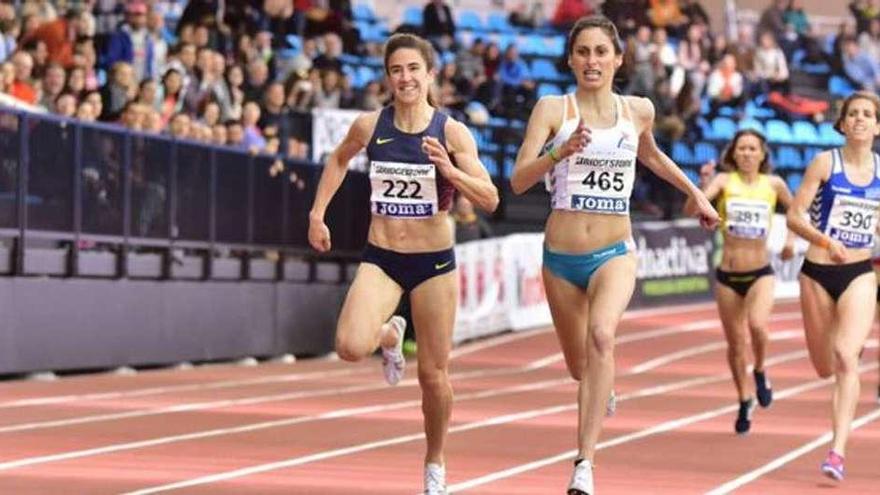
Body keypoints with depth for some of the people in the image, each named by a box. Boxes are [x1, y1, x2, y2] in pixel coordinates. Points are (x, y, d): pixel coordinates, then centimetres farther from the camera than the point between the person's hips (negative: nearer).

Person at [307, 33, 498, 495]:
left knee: (434, 374, 5)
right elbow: (338, 160, 20)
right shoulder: (369, 125, -2)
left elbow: (490, 200, -11)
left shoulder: (452, 132, -8)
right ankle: (389, 336, 16)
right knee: (350, 347, -22)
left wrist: (448, 169, -26)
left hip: (434, 262, -1)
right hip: (380, 259, 1)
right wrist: (317, 213, 14)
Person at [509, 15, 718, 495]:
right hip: (561, 256, 1)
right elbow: (518, 180, -15)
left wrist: (695, 193, 29)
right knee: (579, 366, 16)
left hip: (614, 253, 0)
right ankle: (602, 391, 57)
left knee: (601, 337, -30)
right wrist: (560, 151, -31)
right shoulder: (552, 108, -6)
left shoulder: (639, 110, 3)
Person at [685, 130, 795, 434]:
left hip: (761, 274, -1)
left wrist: (791, 239, 9)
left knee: (757, 325, -28)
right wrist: (703, 185, -34)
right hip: (728, 275, 1)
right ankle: (745, 401, 31)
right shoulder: (724, 181, -4)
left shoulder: (773, 184, 1)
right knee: (735, 343, 10)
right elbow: (690, 209, -18)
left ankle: (760, 372, 2)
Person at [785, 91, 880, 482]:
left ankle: (838, 451, -23)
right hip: (818, 271, 0)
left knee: (846, 355, -21)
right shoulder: (826, 162, -4)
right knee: (825, 368, 10)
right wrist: (825, 240, -22)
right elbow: (795, 216, -8)